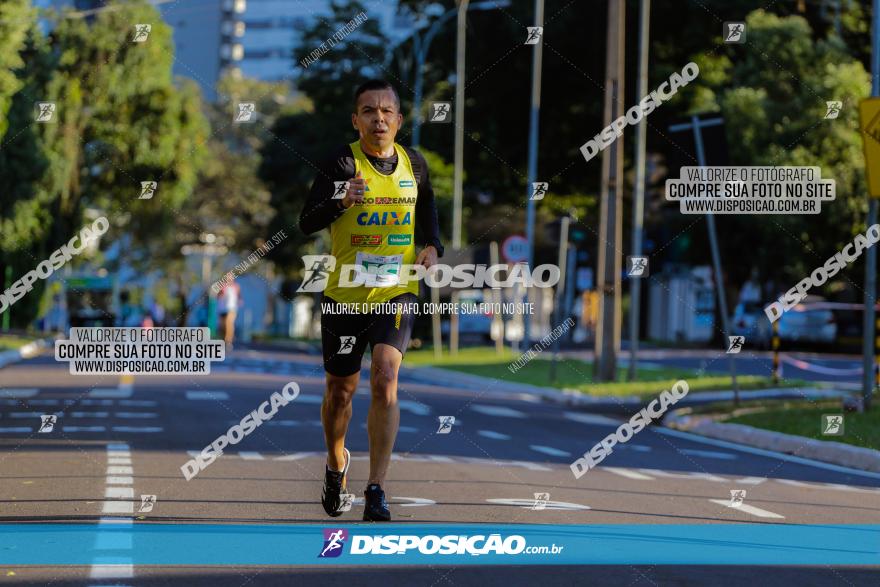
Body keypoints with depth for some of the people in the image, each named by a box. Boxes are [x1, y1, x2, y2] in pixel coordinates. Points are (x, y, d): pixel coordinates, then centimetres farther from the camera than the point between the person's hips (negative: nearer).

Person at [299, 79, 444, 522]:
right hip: (345, 294, -1)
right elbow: (306, 223, -19)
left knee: (385, 381, -17)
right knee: (340, 389, 12)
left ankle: (376, 490, -14)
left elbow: (427, 206, 21)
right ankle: (336, 464, 40)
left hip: (397, 291, 1)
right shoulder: (343, 163, -10)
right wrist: (342, 202, -38)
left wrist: (431, 245, 2)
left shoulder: (414, 164, 2)